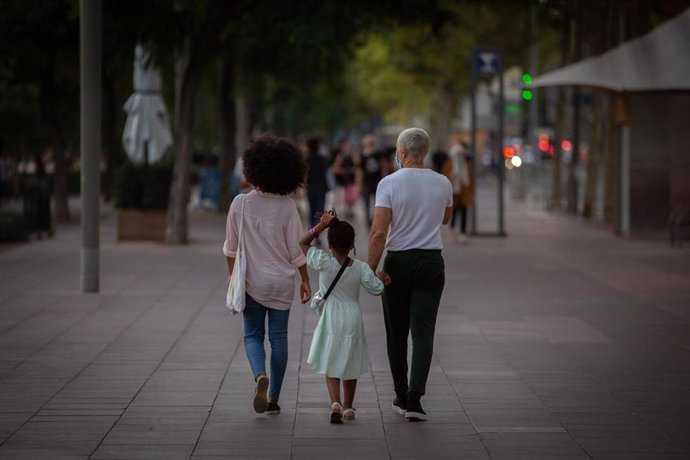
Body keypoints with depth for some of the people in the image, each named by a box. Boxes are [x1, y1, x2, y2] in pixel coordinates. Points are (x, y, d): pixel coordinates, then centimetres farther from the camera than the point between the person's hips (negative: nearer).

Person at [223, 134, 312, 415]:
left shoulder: (240, 204, -9)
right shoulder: (287, 207, -10)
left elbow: (231, 247, -1)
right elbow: (297, 249, -6)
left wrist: (232, 276, 13)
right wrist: (306, 280, 6)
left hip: (252, 280, 0)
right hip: (282, 281, 0)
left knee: (253, 335, 11)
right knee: (279, 337, 9)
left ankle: (260, 376, -19)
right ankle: (273, 398, 11)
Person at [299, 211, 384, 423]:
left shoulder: (324, 262, -13)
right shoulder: (361, 268, -8)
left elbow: (302, 243, -3)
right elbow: (377, 290, 0)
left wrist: (321, 225, -7)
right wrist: (381, 277, 20)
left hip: (331, 322, -2)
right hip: (353, 321, 2)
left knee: (331, 367, 5)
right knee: (350, 367, 17)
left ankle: (335, 403, -17)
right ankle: (347, 407, 25)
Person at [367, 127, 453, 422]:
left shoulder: (389, 183, -10)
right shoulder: (442, 184, 1)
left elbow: (378, 233, -16)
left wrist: (372, 269, -10)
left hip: (398, 262, -1)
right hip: (431, 262, 1)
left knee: (396, 333, 12)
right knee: (423, 332, -1)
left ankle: (401, 396, 19)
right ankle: (414, 399, -13)